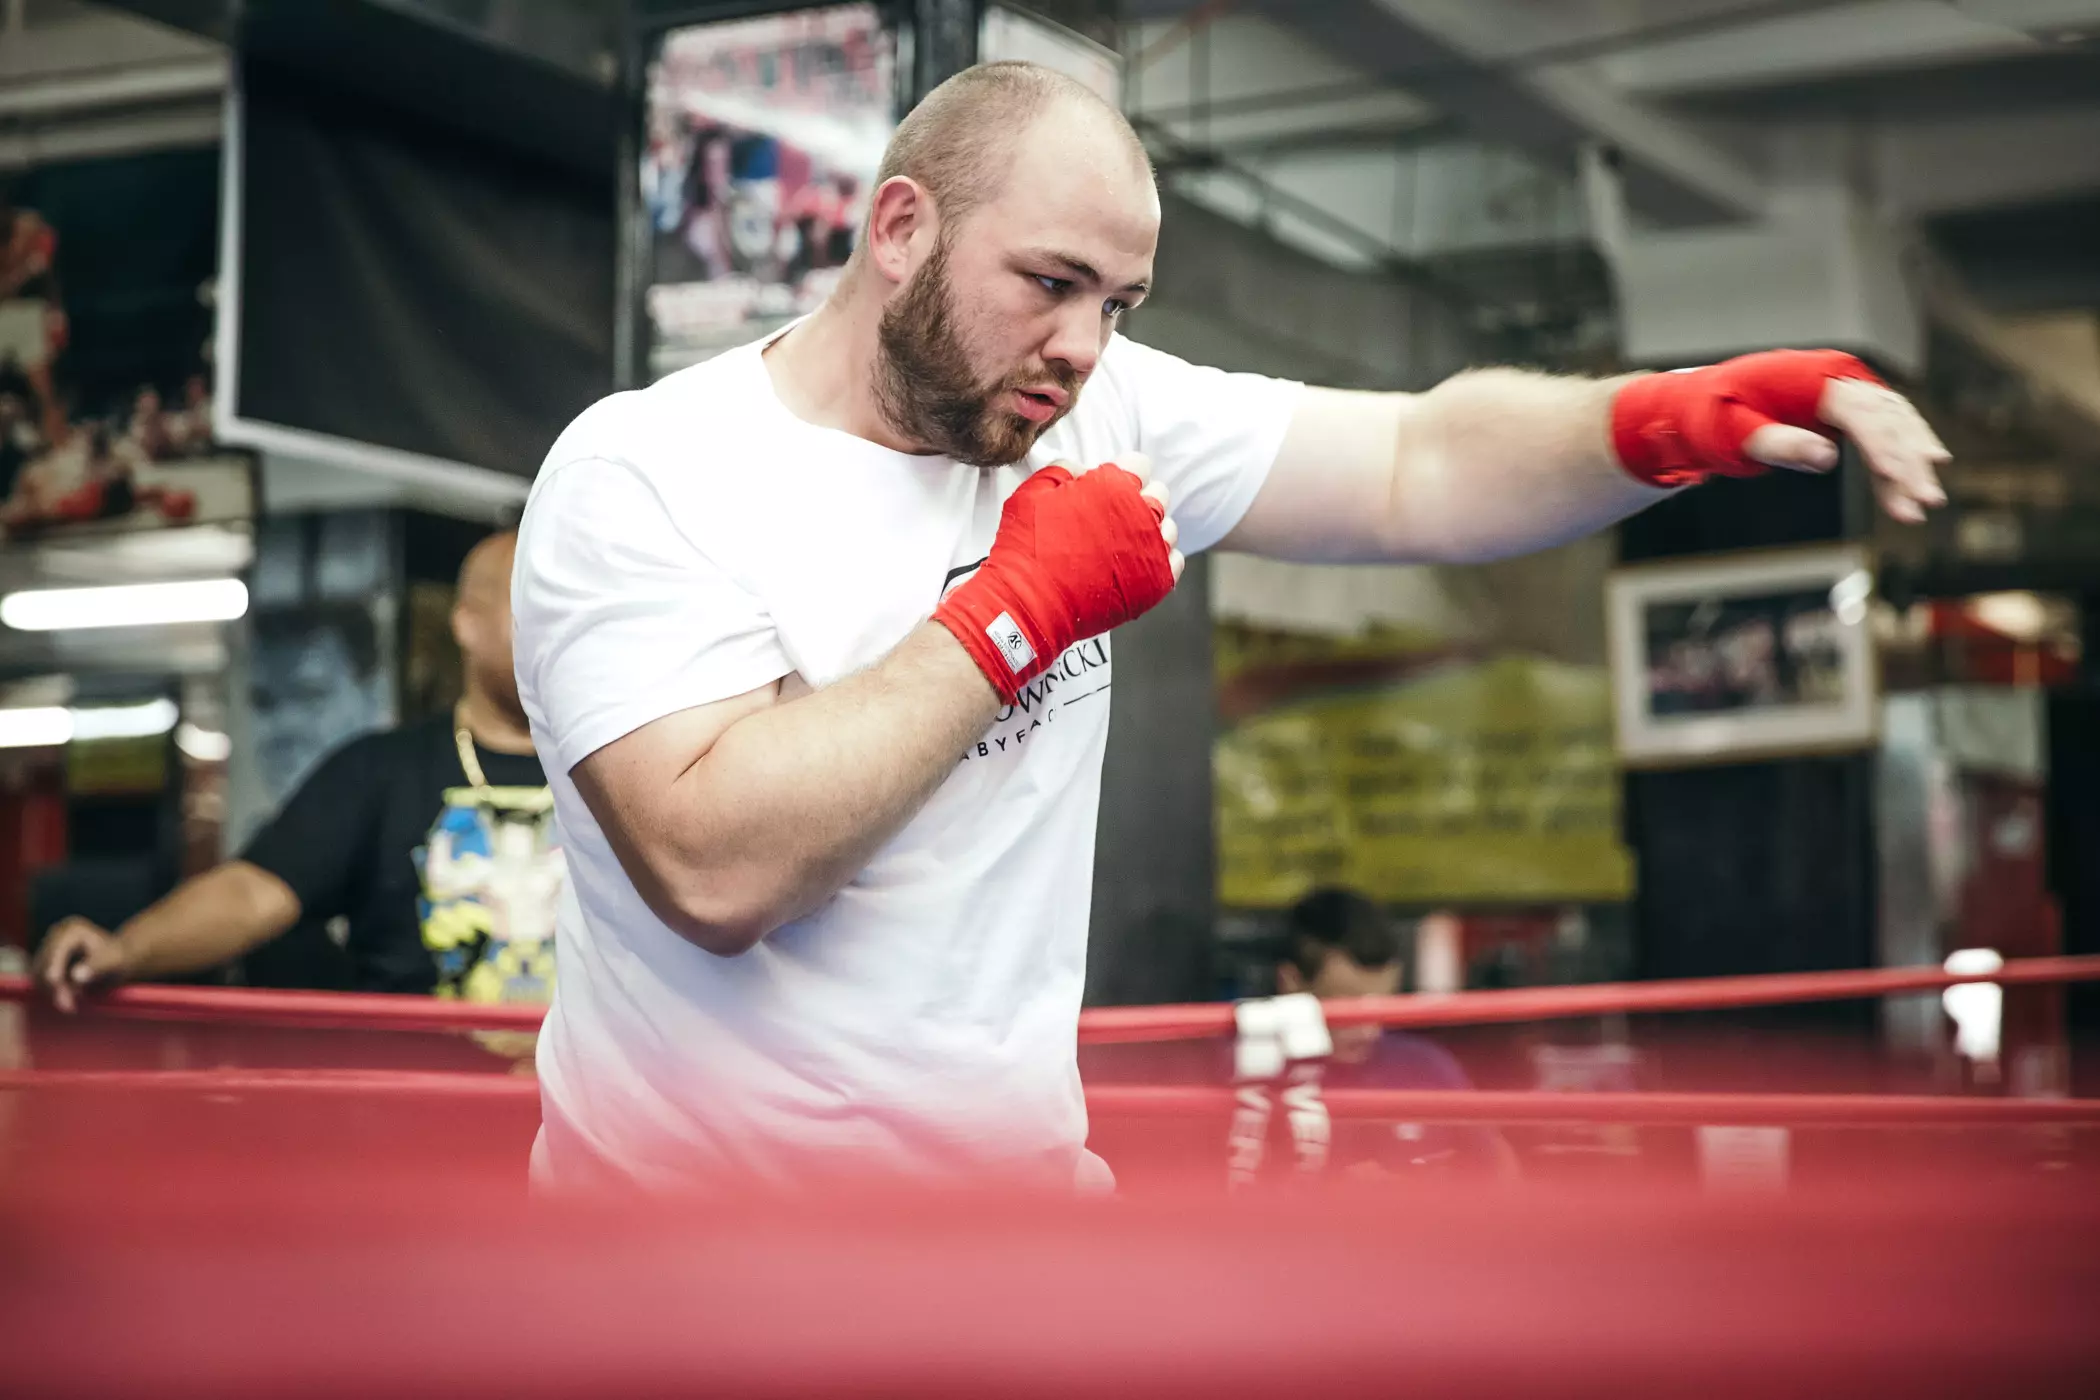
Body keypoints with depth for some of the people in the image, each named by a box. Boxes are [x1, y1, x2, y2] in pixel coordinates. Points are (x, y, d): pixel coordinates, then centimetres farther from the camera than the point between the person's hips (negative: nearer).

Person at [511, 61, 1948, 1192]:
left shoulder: (1103, 408, 0)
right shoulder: (640, 474, -14)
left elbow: (1419, 469, -2)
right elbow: (718, 870, -27)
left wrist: (1672, 421, -21)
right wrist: (1019, 609, -20)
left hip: (1018, 1160, 5)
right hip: (692, 1175, -5)